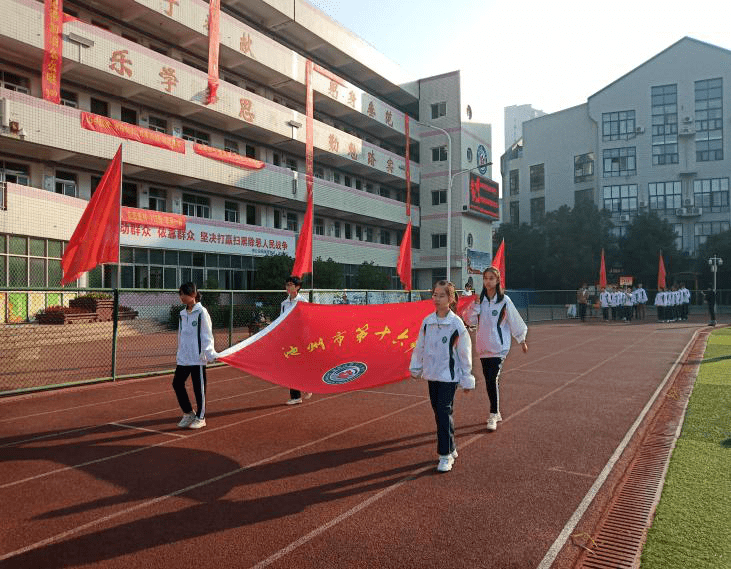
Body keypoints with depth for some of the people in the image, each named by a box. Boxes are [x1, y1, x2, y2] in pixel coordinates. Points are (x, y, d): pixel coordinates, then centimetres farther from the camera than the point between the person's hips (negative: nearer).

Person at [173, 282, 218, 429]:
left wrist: (209, 353, -13)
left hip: (197, 357, -6)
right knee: (177, 383, 3)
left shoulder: (201, 312, -8)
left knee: (199, 387, 2)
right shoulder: (182, 314, 11)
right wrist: (179, 354, 19)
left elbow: (207, 334, -9)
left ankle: (200, 417, 16)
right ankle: (188, 413, 21)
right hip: (183, 358, 6)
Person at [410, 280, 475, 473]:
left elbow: (465, 353, -6)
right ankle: (450, 448, 28)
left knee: (444, 412, -8)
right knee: (438, 412, 12)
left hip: (449, 376, -5)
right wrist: (415, 368, 17)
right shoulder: (427, 321, 2)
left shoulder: (456, 324, -11)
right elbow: (420, 346, 13)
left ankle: (446, 455, 4)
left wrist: (467, 379, -2)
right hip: (432, 374, 5)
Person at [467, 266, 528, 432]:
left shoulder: (504, 300, -7)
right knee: (489, 380, 11)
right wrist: (476, 305, -9)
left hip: (498, 347, -5)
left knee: (493, 379, -14)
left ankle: (493, 415, -4)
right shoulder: (480, 299, 6)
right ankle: (495, 413, 26)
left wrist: (522, 340, 6)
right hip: (483, 346, 5)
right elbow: (471, 320, 2)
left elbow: (515, 321, 1)